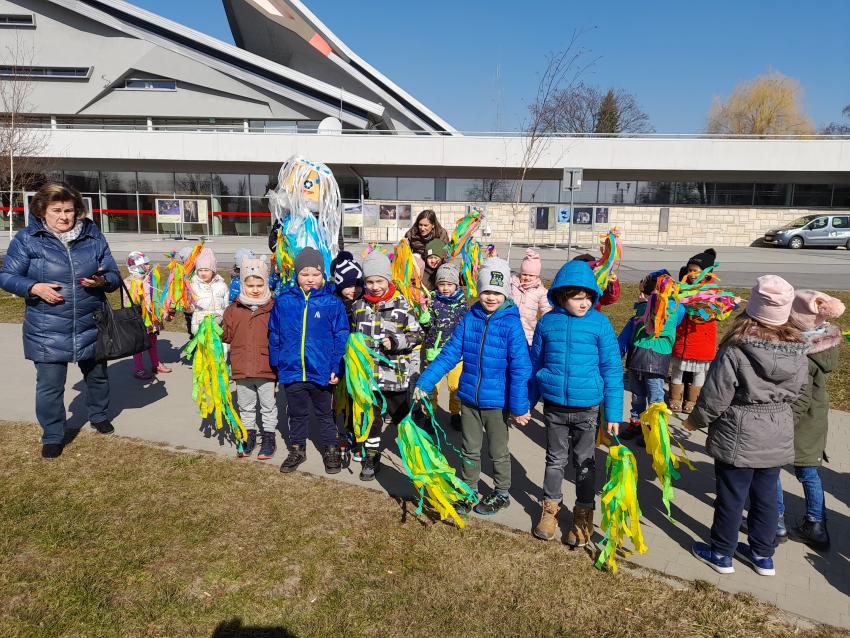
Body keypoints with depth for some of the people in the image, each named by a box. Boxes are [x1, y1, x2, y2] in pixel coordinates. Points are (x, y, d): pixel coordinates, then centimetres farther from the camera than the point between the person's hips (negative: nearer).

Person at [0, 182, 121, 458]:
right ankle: (53, 436, 24)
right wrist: (34, 288, -19)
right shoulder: (27, 239, -4)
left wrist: (102, 281, -18)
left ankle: (99, 416, 45)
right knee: (49, 386, 4)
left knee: (97, 376, 20)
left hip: (91, 328, 3)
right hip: (47, 333, -2)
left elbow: (114, 276, 4)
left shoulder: (93, 237, 1)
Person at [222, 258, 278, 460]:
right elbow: (226, 335, 3)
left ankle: (269, 437, 26)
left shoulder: (274, 308, -7)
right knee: (246, 406, 18)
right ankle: (249, 435, 34)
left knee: (268, 405, 12)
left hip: (267, 367, -3)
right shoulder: (234, 308, 1)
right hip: (242, 367, 3)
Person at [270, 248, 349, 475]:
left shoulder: (332, 303, -10)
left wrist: (336, 368, -10)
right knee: (297, 414, 20)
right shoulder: (283, 301, -4)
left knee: (325, 414, 17)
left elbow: (341, 337, -8)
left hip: (322, 372, -2)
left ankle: (331, 450, 35)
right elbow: (274, 335, 4)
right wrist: (276, 364, 4)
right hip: (292, 371, 2)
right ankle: (297, 450, 39)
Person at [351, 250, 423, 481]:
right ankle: (371, 458, 27)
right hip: (368, 373, 3)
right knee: (372, 417, 12)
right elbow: (352, 336, 17)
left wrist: (395, 341, -19)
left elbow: (416, 335, -5)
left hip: (395, 373, -2)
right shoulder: (359, 306, 4)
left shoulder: (402, 305, -7)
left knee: (401, 415, 14)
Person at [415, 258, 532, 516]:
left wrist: (519, 406, -15)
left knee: (498, 452, 17)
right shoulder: (470, 319, -5)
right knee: (470, 449, 20)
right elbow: (450, 353, -4)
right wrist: (424, 383, -9)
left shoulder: (511, 324, -16)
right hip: (468, 398, 4)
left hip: (496, 402, -3)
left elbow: (520, 368, -16)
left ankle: (502, 493, 39)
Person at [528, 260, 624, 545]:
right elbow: (535, 364, 6)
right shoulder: (547, 321, -5)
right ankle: (550, 507, 36)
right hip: (554, 407, 1)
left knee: (585, 462, 15)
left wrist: (614, 413, -6)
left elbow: (612, 370, -6)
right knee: (555, 459, 17)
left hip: (587, 409, -1)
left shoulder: (600, 323, -10)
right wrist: (527, 403, 10)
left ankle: (584, 514, 33)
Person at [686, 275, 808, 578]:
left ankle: (721, 554, 27)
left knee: (731, 497, 10)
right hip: (778, 439, 5)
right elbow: (794, 392, 8)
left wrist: (695, 421, 0)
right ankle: (762, 554, 35)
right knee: (766, 496, 19)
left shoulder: (735, 351, -24)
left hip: (738, 438, -5)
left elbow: (714, 399, -18)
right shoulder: (797, 351, -6)